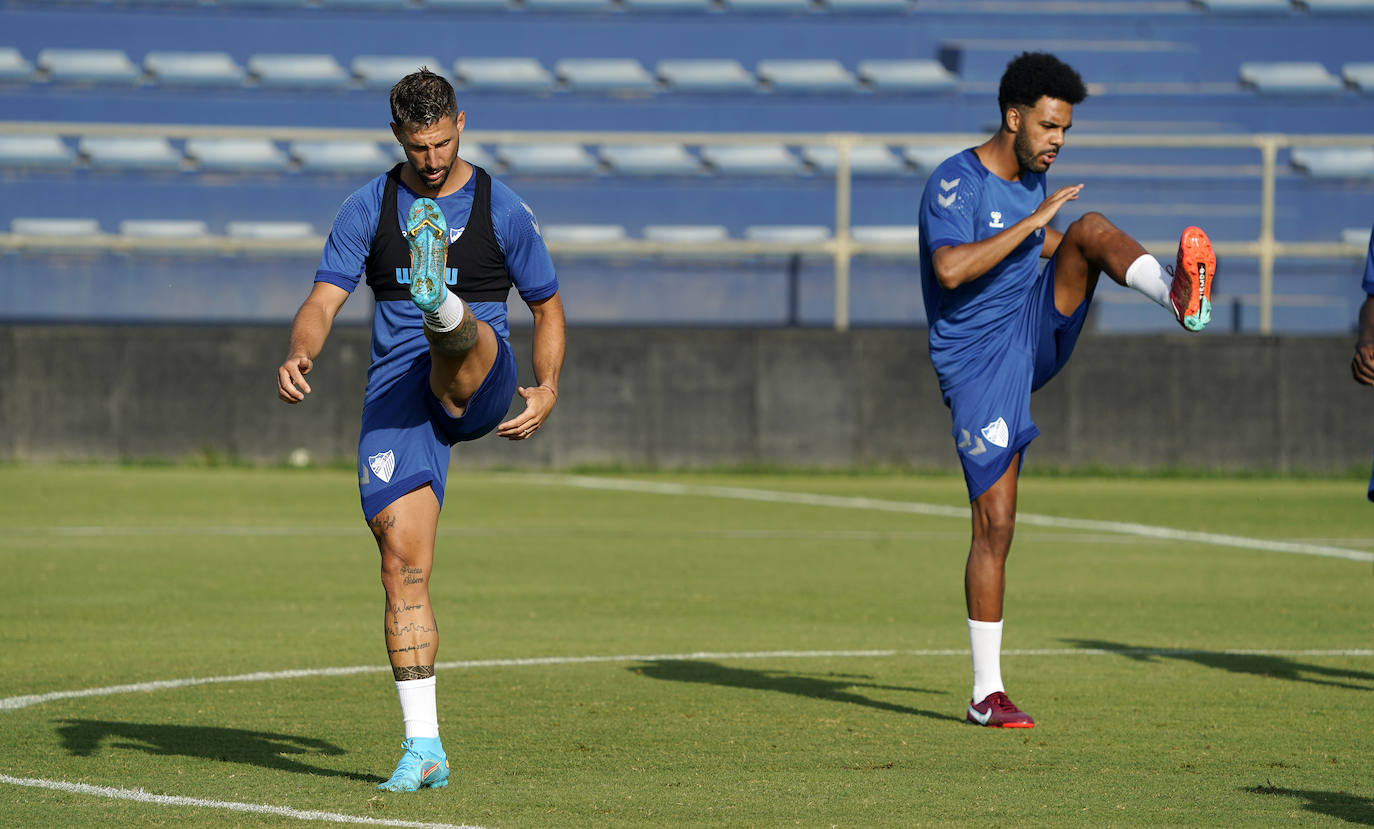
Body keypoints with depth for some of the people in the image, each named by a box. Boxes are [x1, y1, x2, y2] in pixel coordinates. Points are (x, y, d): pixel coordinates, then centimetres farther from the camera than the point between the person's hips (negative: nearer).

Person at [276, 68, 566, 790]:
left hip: (477, 386, -1)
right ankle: (423, 747, -5)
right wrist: (300, 353, -19)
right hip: (394, 394, 1)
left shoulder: (500, 208, 9)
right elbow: (323, 302, 3)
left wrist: (547, 389, 4)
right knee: (402, 562, -9)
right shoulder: (369, 208, 10)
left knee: (462, 340, -37)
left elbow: (547, 305, 18)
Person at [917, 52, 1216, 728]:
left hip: (1036, 332, 7)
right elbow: (951, 269, -31)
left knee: (1093, 228, -16)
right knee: (994, 522, -9)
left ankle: (1178, 293, -48)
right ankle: (986, 694, 0)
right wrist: (1034, 220, -28)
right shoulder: (954, 182, -14)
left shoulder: (1032, 178, 11)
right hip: (977, 362, -7)